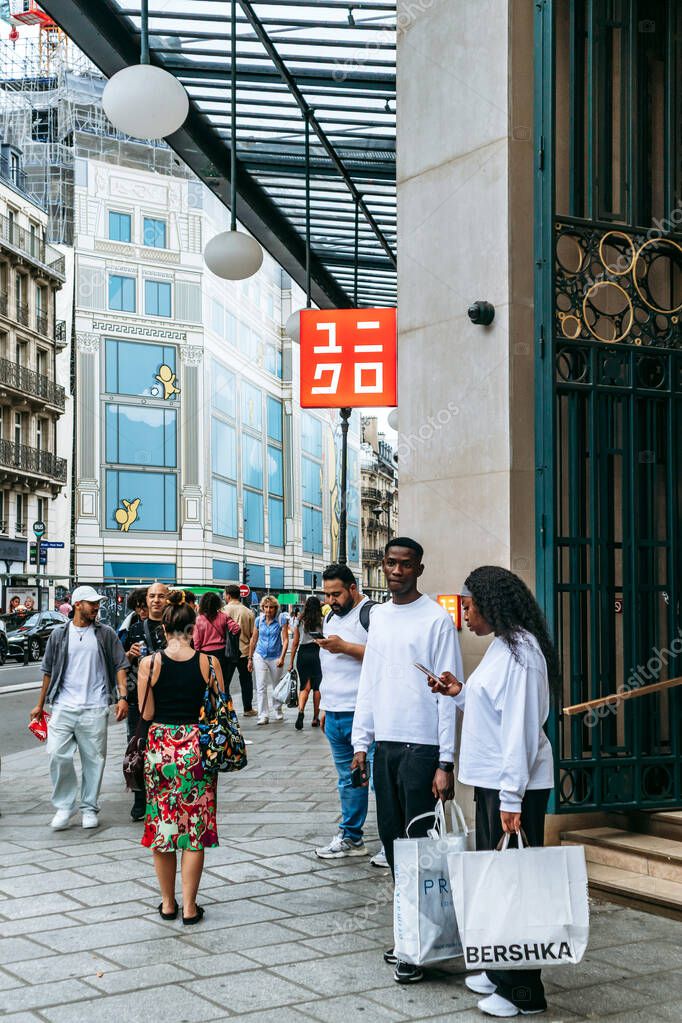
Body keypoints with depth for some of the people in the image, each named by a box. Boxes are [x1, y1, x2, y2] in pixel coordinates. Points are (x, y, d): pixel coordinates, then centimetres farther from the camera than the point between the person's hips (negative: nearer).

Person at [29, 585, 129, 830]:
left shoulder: (106, 634, 6)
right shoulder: (59, 634, 9)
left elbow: (120, 666, 5)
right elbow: (48, 671, 14)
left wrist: (123, 697, -6)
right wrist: (40, 704, 15)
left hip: (95, 708, -1)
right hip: (63, 706, 1)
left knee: (94, 759, 3)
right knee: (57, 755, -7)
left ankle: (89, 808, 17)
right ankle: (64, 807, 8)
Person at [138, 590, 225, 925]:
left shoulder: (150, 664, -7)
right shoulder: (208, 663, -6)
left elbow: (147, 714, -2)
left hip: (161, 747, 0)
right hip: (197, 748, 0)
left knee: (162, 826, 13)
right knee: (195, 830, 8)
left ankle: (168, 903, 22)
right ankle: (190, 907, 10)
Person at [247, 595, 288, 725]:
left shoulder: (281, 620, -7)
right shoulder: (259, 620, 0)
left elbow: (285, 640, -7)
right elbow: (253, 640, 8)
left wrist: (282, 657, -16)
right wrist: (250, 659, 9)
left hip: (275, 657, -1)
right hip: (260, 656, 1)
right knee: (261, 687, -6)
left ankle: (277, 712, 30)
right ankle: (263, 716, -4)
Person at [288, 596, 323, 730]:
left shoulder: (300, 622, 5)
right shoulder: (322, 621, 0)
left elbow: (295, 643, 5)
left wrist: (291, 662, 10)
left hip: (303, 654, 1)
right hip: (317, 653, -1)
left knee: (305, 687, 4)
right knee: (316, 687, 9)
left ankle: (301, 710, -23)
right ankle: (315, 718, 13)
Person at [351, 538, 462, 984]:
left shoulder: (437, 619, -7)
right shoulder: (379, 616, 12)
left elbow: (448, 694, -10)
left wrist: (446, 762, -13)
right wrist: (361, 741, 12)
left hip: (422, 746, -7)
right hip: (384, 743, 7)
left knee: (418, 840, -5)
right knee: (391, 836, 10)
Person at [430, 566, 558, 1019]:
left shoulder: (520, 650, -17)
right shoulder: (502, 646, 13)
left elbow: (521, 727, -21)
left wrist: (511, 797, -23)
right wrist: (460, 693, 10)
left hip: (514, 786, -10)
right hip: (492, 780, 10)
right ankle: (499, 971, 28)